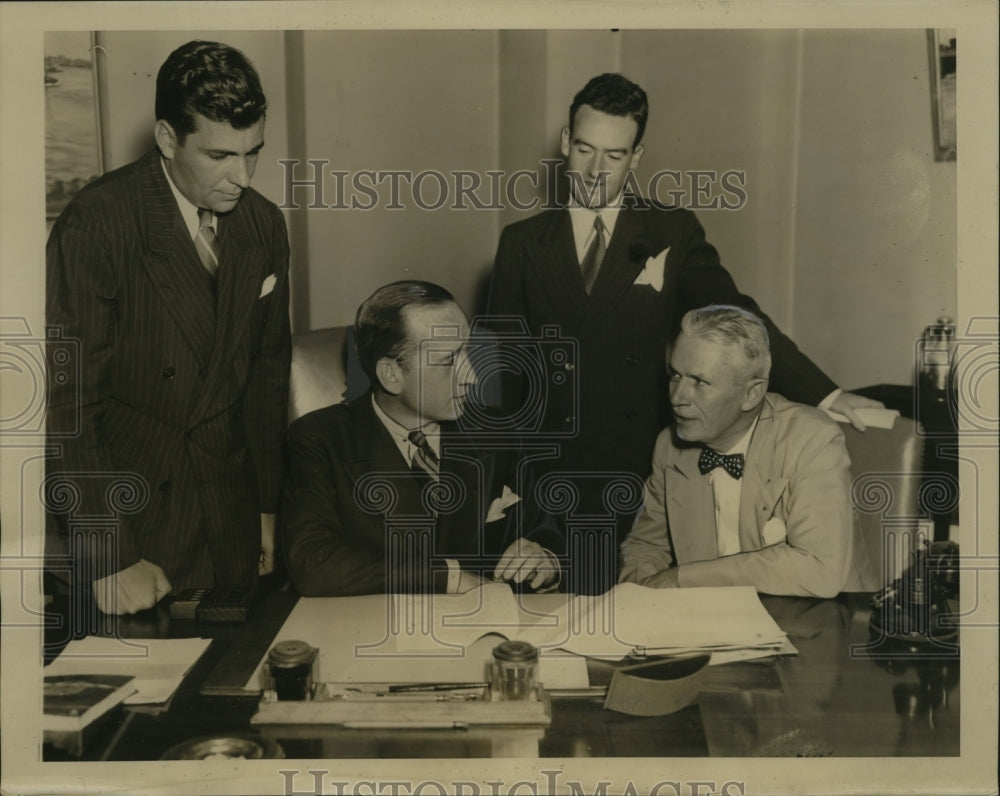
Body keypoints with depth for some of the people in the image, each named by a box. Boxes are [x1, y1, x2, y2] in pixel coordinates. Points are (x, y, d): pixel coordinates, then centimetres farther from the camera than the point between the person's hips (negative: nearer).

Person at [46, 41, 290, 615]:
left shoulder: (265, 225, 2)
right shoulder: (98, 223, -17)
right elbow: (67, 400, -18)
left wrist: (268, 506, 12)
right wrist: (108, 558, -19)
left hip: (232, 514, 5)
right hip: (128, 515, -4)